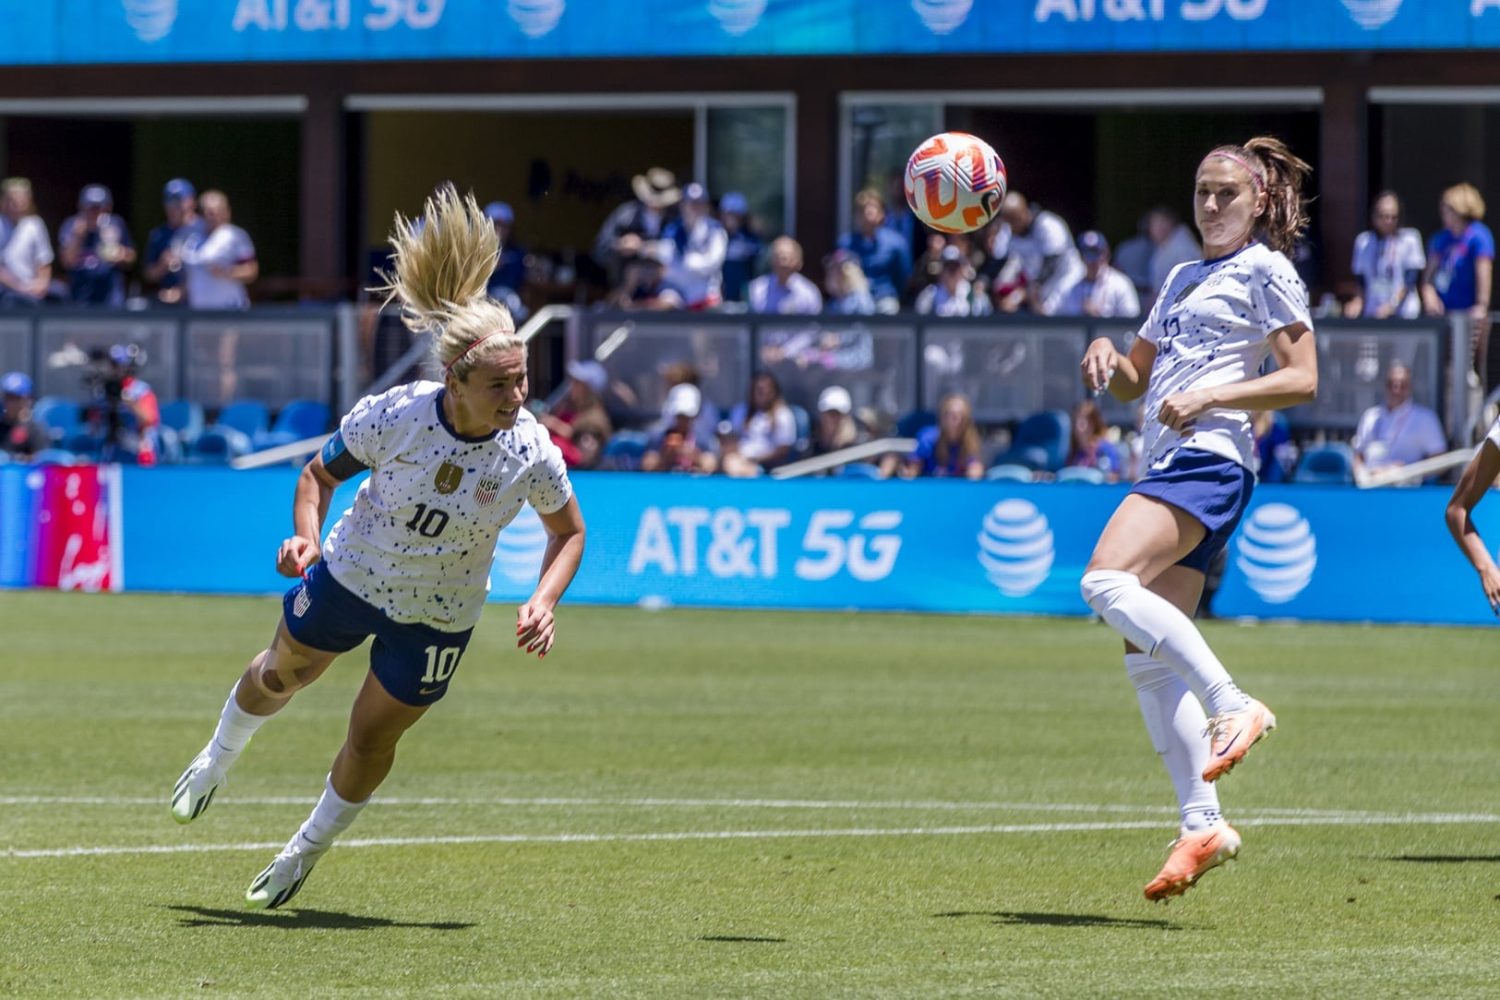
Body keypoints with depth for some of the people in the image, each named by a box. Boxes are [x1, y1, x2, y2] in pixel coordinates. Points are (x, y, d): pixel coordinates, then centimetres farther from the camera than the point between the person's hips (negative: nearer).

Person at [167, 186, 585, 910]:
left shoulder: (530, 454, -27)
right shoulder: (392, 415, -29)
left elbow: (568, 531, -6)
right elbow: (321, 473, -9)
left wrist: (544, 602, -21)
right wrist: (306, 535, -27)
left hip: (436, 618, 0)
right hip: (351, 574, 1)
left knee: (372, 739, 8)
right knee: (282, 674, 25)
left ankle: (307, 851, 38)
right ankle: (218, 760, 59)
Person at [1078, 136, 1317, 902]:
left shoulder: (1266, 271, 1)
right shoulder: (1184, 278, 25)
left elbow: (1302, 380, -6)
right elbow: (1134, 382, 28)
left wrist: (1210, 396, -16)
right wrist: (1108, 356, 6)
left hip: (1209, 458, -9)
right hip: (1168, 465, 9)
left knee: (1107, 581, -28)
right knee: (1148, 657, 2)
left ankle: (1232, 705, -25)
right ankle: (1202, 824, 2)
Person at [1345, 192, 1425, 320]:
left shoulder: (1409, 240, -2)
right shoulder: (1363, 241, 8)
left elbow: (1411, 280, -5)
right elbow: (1361, 279, 14)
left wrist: (1393, 305, -17)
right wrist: (1358, 302, -5)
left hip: (1404, 314, -3)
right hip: (1371, 315, 3)